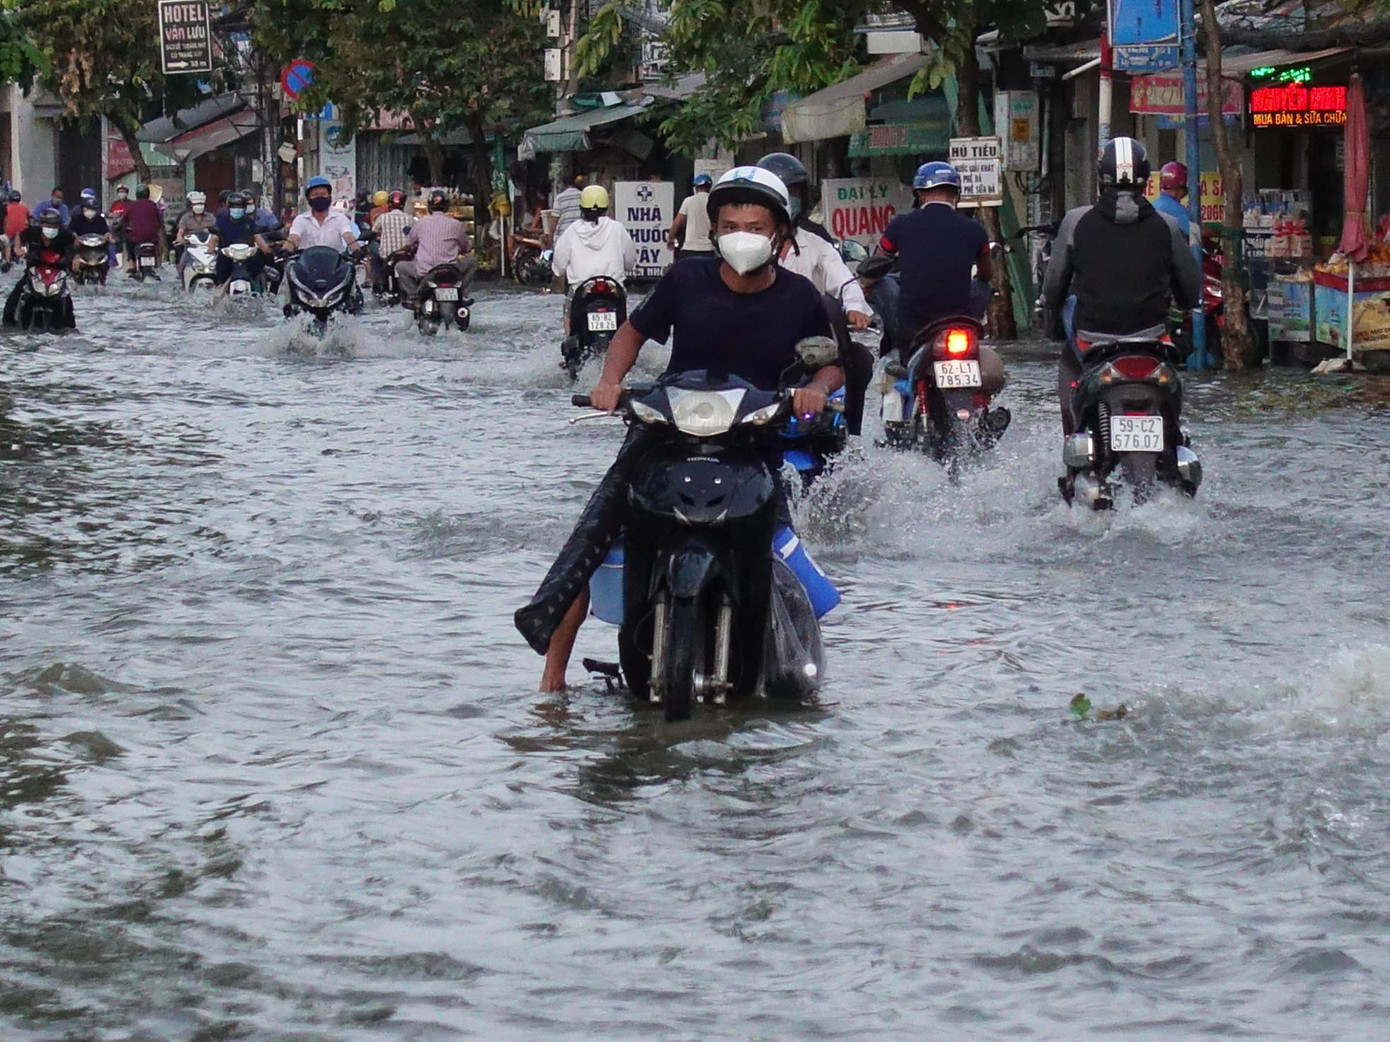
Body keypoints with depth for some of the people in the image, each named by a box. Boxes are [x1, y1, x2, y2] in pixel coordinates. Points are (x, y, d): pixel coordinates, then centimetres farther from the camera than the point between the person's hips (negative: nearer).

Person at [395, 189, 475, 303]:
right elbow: (467, 247, 17)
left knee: (401, 267, 26)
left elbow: (408, 244, 18)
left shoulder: (420, 223, 4)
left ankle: (413, 296, 10)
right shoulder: (455, 224, 3)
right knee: (472, 261, 24)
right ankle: (462, 293, 15)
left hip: (424, 272, 0)